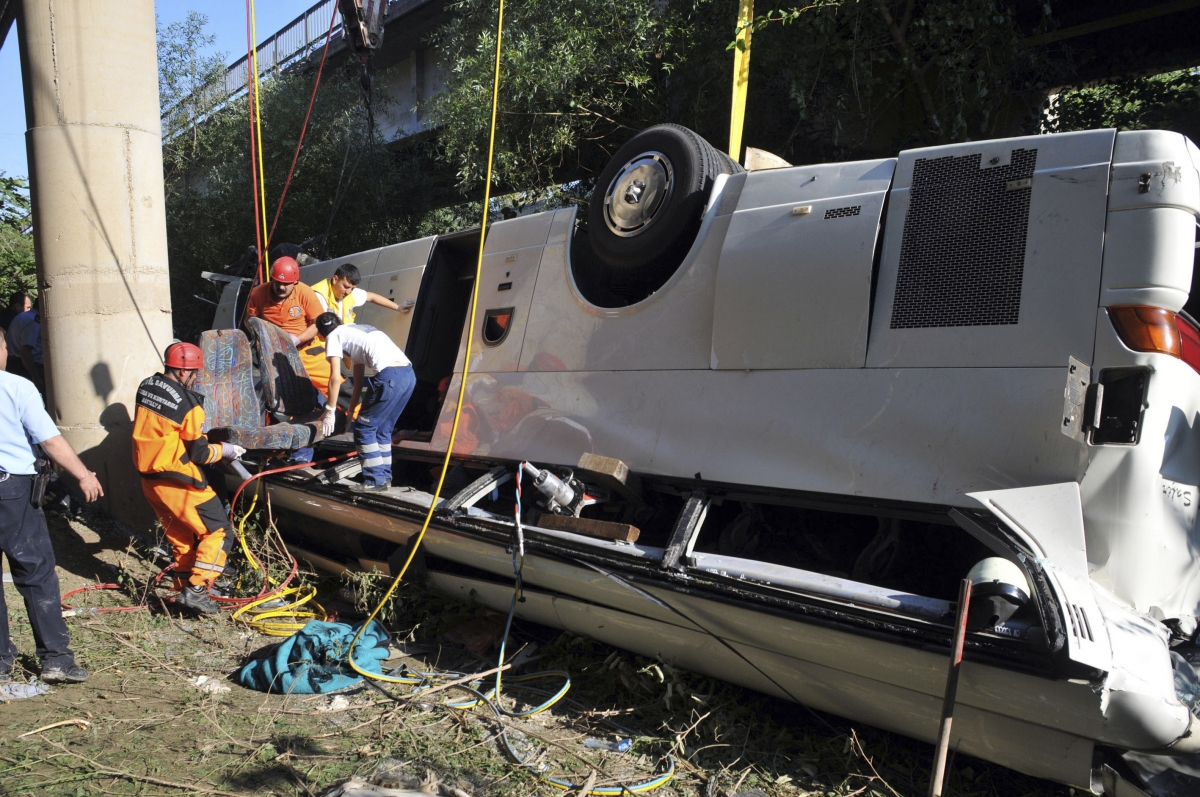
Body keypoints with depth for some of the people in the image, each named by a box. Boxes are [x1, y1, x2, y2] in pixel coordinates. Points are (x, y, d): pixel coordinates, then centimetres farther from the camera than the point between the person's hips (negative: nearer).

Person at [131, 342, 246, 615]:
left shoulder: (146, 387, 3)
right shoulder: (188, 404, -19)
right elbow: (199, 453, -12)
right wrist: (225, 450, 4)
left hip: (149, 478, 8)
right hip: (178, 483, -8)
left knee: (182, 536, 20)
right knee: (218, 532, 0)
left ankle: (184, 586, 27)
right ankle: (195, 590, -6)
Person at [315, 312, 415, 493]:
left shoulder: (333, 336, 10)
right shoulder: (356, 331, 33)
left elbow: (335, 378, 2)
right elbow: (358, 380, 35)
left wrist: (330, 411, 11)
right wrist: (351, 411, 41)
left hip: (390, 375, -8)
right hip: (408, 373, 8)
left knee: (364, 428, 5)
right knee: (382, 429, 20)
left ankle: (375, 480, 8)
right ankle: (385, 477, 24)